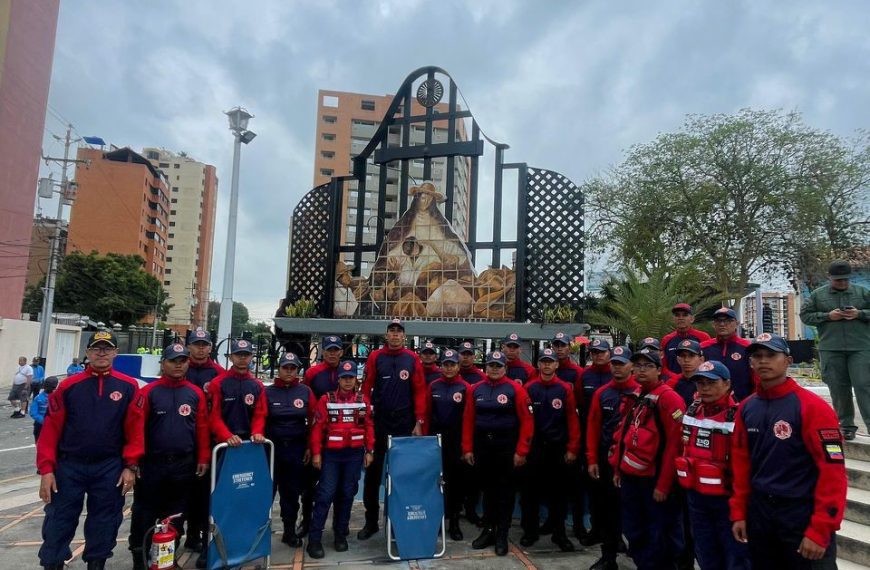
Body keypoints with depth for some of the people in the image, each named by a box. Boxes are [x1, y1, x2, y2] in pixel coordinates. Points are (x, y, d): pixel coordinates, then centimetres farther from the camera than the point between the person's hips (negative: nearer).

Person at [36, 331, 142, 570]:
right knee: (58, 523, 7)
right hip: (69, 466, 0)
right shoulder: (69, 386, -1)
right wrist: (46, 469, -6)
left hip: (110, 469, 0)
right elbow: (51, 429, -2)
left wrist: (130, 466, -6)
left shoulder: (128, 387, -2)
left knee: (104, 525, 12)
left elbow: (135, 430, -3)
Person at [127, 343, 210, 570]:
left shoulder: (196, 393, 3)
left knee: (175, 516, 13)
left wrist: (203, 458, -1)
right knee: (144, 514, 9)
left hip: (184, 465, 2)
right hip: (152, 463, -2)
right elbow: (137, 427, -9)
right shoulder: (149, 392, -4)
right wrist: (134, 460, -14)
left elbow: (202, 427, 2)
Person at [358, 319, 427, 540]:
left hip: (405, 425, 0)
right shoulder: (375, 357, 1)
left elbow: (420, 392, 0)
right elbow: (366, 389, 0)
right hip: (378, 423, 0)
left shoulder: (413, 359, 1)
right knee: (373, 473, 7)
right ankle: (371, 521, 19)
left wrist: (419, 422, -4)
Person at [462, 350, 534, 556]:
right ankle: (488, 530, 28)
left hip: (506, 446, -3)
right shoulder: (476, 389, 4)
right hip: (482, 445, 4)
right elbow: (468, 420, 5)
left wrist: (521, 451, -13)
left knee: (505, 490, 6)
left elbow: (526, 421, -10)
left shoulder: (515, 389, -8)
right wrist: (467, 448, 1)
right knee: (487, 488, 14)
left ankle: (502, 536, 18)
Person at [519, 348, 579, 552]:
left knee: (558, 491, 8)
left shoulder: (565, 389, -1)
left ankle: (559, 533, 21)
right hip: (533, 447, 0)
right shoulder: (529, 388, 0)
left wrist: (572, 448, -4)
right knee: (530, 490, 7)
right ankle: (530, 531, 21)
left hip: (558, 448, 0)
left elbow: (572, 420, -2)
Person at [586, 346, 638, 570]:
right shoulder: (601, 393, 6)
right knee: (609, 507, 10)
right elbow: (593, 426, 4)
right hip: (606, 459, 4)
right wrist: (592, 460, 1)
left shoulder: (641, 392, -6)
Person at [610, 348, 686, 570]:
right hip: (630, 477, 7)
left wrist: (663, 484, -16)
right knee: (634, 533, 16)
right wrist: (618, 469, 15)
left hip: (655, 479, -7)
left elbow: (674, 443, -16)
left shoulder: (668, 397, -13)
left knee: (659, 538, 4)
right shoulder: (633, 398, 12)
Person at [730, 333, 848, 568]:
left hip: (803, 515, -5)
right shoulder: (746, 408, 2)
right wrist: (738, 512, 6)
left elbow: (832, 470, -16)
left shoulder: (812, 407, -14)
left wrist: (820, 530, -17)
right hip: (759, 513, 5)